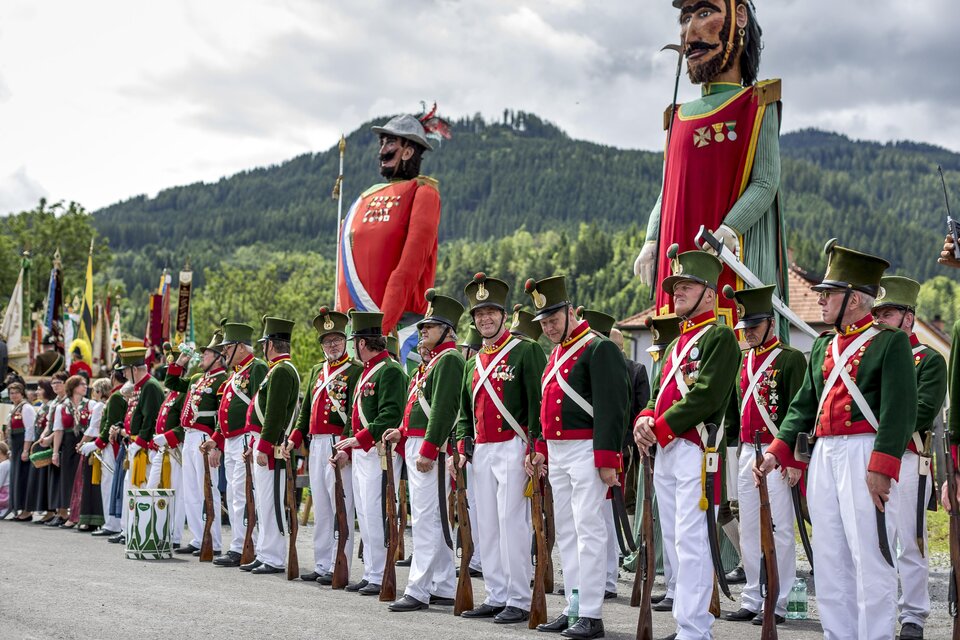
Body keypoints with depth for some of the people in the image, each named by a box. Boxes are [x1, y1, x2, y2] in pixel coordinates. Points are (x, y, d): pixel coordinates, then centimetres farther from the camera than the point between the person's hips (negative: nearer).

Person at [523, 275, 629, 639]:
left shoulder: (599, 349, -10)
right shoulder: (556, 355, 18)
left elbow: (611, 408, -17)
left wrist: (607, 459, -21)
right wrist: (541, 448, 19)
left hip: (586, 451, -9)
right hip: (557, 453, 9)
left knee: (588, 530, -8)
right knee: (566, 532, 11)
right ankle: (574, 608, 17)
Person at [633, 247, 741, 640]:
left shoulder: (719, 336, -7)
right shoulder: (679, 342, 22)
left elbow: (706, 396, -17)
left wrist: (660, 428, -15)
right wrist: (644, 421, 0)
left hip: (695, 450, -9)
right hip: (665, 453, 9)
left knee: (691, 542, -10)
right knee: (673, 541, 12)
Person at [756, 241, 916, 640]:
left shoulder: (890, 342, -4)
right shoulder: (823, 347, 18)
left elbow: (900, 411, -12)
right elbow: (803, 406, 18)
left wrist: (881, 467, -20)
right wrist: (777, 451, 6)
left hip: (864, 454, -7)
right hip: (824, 455, 7)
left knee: (870, 555, -5)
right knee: (829, 558, 10)